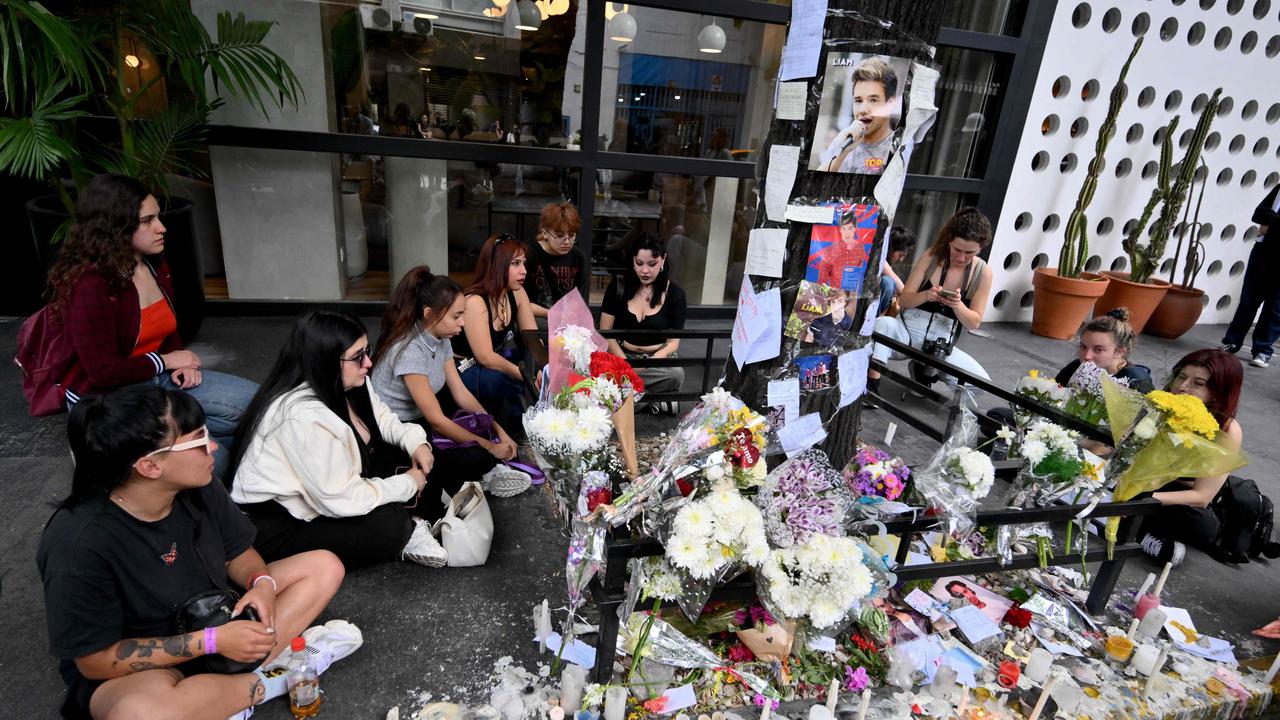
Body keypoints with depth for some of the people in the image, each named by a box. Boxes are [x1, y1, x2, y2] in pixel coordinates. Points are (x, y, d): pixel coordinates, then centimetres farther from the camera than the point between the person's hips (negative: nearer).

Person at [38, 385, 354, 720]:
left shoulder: (198, 488, -12)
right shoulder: (79, 544, -28)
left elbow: (238, 552, 2)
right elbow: (96, 660, -21)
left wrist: (261, 583, -21)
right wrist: (211, 641, -28)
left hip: (213, 616, 6)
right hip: (132, 669, -6)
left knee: (324, 566, -3)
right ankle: (272, 679, -14)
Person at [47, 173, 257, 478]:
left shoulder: (155, 265, 2)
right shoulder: (87, 284, -21)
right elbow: (104, 372, -22)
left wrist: (182, 364, -3)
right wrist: (166, 361, -10)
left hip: (157, 379, 7)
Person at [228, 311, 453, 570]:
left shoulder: (347, 384, -7)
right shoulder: (304, 417, -34)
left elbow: (380, 419, 9)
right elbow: (344, 499, -32)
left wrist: (415, 441, -11)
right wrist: (408, 483, -19)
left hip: (327, 491, 9)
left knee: (415, 459, -2)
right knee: (388, 527, -28)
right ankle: (407, 533, 2)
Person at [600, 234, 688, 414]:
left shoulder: (675, 294, -2)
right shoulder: (619, 286, -1)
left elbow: (672, 343, -2)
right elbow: (605, 332, 0)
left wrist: (647, 365, -21)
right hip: (621, 355, 1)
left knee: (676, 374, -34)